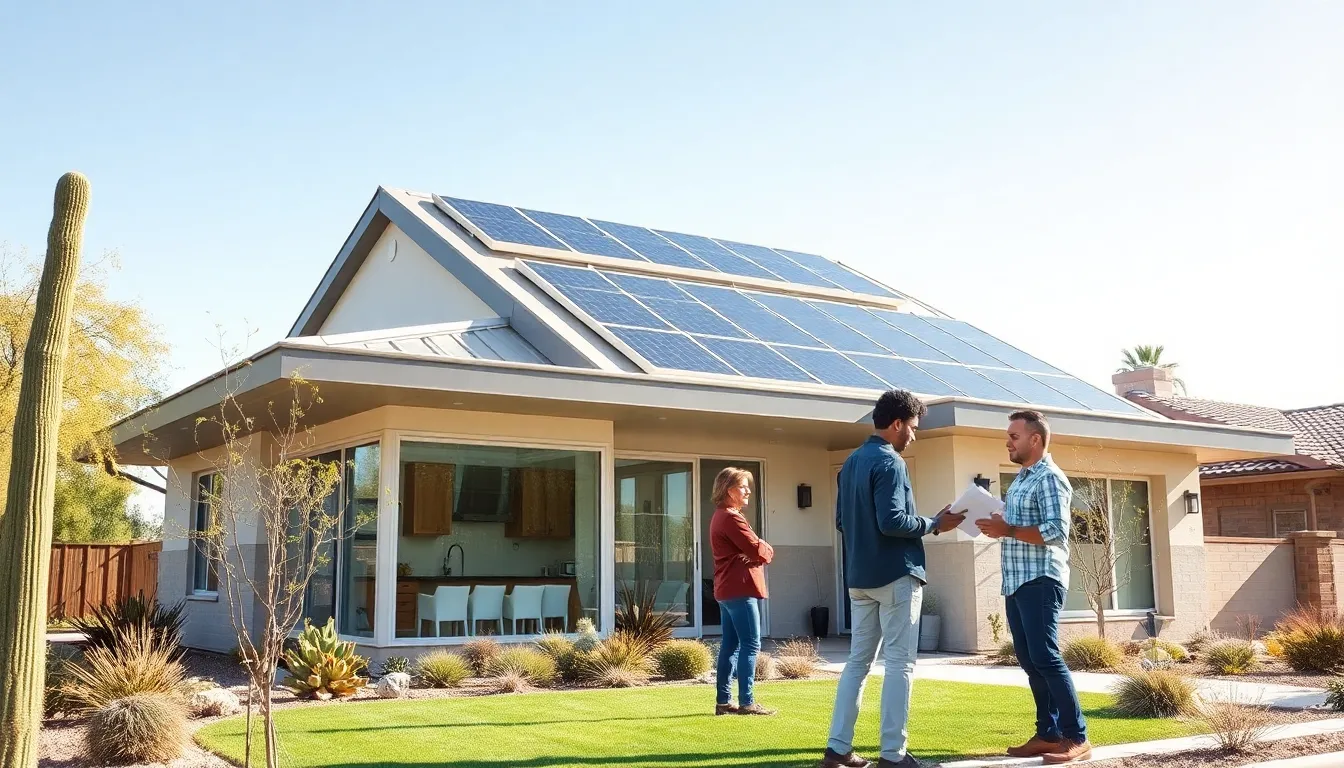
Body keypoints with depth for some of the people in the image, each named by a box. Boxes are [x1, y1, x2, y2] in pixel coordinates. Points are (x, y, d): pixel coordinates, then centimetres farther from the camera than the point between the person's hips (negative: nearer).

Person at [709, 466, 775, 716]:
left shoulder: (720, 517, 20)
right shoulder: (731, 518, -14)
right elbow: (757, 551, -16)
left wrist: (761, 550, -1)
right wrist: (769, 551, 5)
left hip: (727, 590, 11)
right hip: (740, 589, -11)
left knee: (730, 645, 11)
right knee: (750, 645, -8)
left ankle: (724, 701, 13)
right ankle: (746, 702, -8)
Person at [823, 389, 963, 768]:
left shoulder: (850, 463, 14)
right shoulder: (889, 462, -13)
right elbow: (892, 521, -21)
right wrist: (935, 524, -10)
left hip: (859, 577, 8)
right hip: (896, 575, -8)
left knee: (858, 661, 10)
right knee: (899, 663, -3)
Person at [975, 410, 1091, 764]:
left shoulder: (1049, 478, -10)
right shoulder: (1020, 479, 19)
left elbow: (1056, 532, -19)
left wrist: (1008, 530, -17)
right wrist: (997, 525, 6)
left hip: (1040, 581, -9)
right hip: (1017, 582, 9)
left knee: (1046, 658, -11)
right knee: (1030, 662, 9)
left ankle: (1076, 738, -6)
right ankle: (1048, 734, 14)